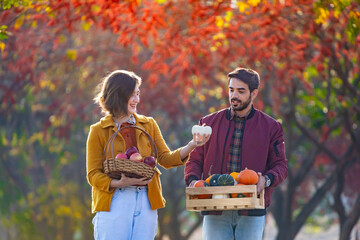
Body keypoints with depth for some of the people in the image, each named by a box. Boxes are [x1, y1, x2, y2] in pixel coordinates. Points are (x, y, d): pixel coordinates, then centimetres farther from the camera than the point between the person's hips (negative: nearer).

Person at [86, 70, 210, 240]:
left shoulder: (148, 125, 14)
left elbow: (165, 159, 8)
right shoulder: (98, 131, 3)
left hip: (146, 203, 3)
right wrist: (119, 183, -18)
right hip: (113, 203, -3)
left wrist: (191, 146, -8)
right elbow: (93, 175, 0)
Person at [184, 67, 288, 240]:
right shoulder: (209, 123, 11)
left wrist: (266, 180, -15)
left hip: (251, 212, -1)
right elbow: (194, 160, 14)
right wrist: (192, 180, -8)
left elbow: (280, 165, 7)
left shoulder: (270, 127, 7)